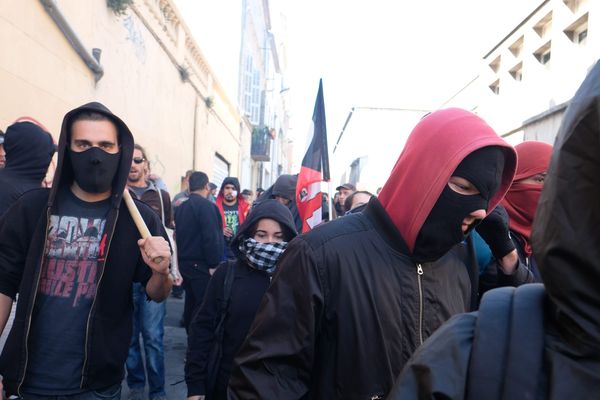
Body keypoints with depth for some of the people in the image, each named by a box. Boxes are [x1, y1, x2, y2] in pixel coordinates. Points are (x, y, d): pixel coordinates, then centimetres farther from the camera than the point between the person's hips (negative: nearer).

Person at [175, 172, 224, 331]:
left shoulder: (180, 208, 12)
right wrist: (214, 264, -16)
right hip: (201, 264, -9)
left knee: (191, 303, 17)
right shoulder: (206, 205, -15)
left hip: (185, 263, 9)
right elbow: (211, 237, -20)